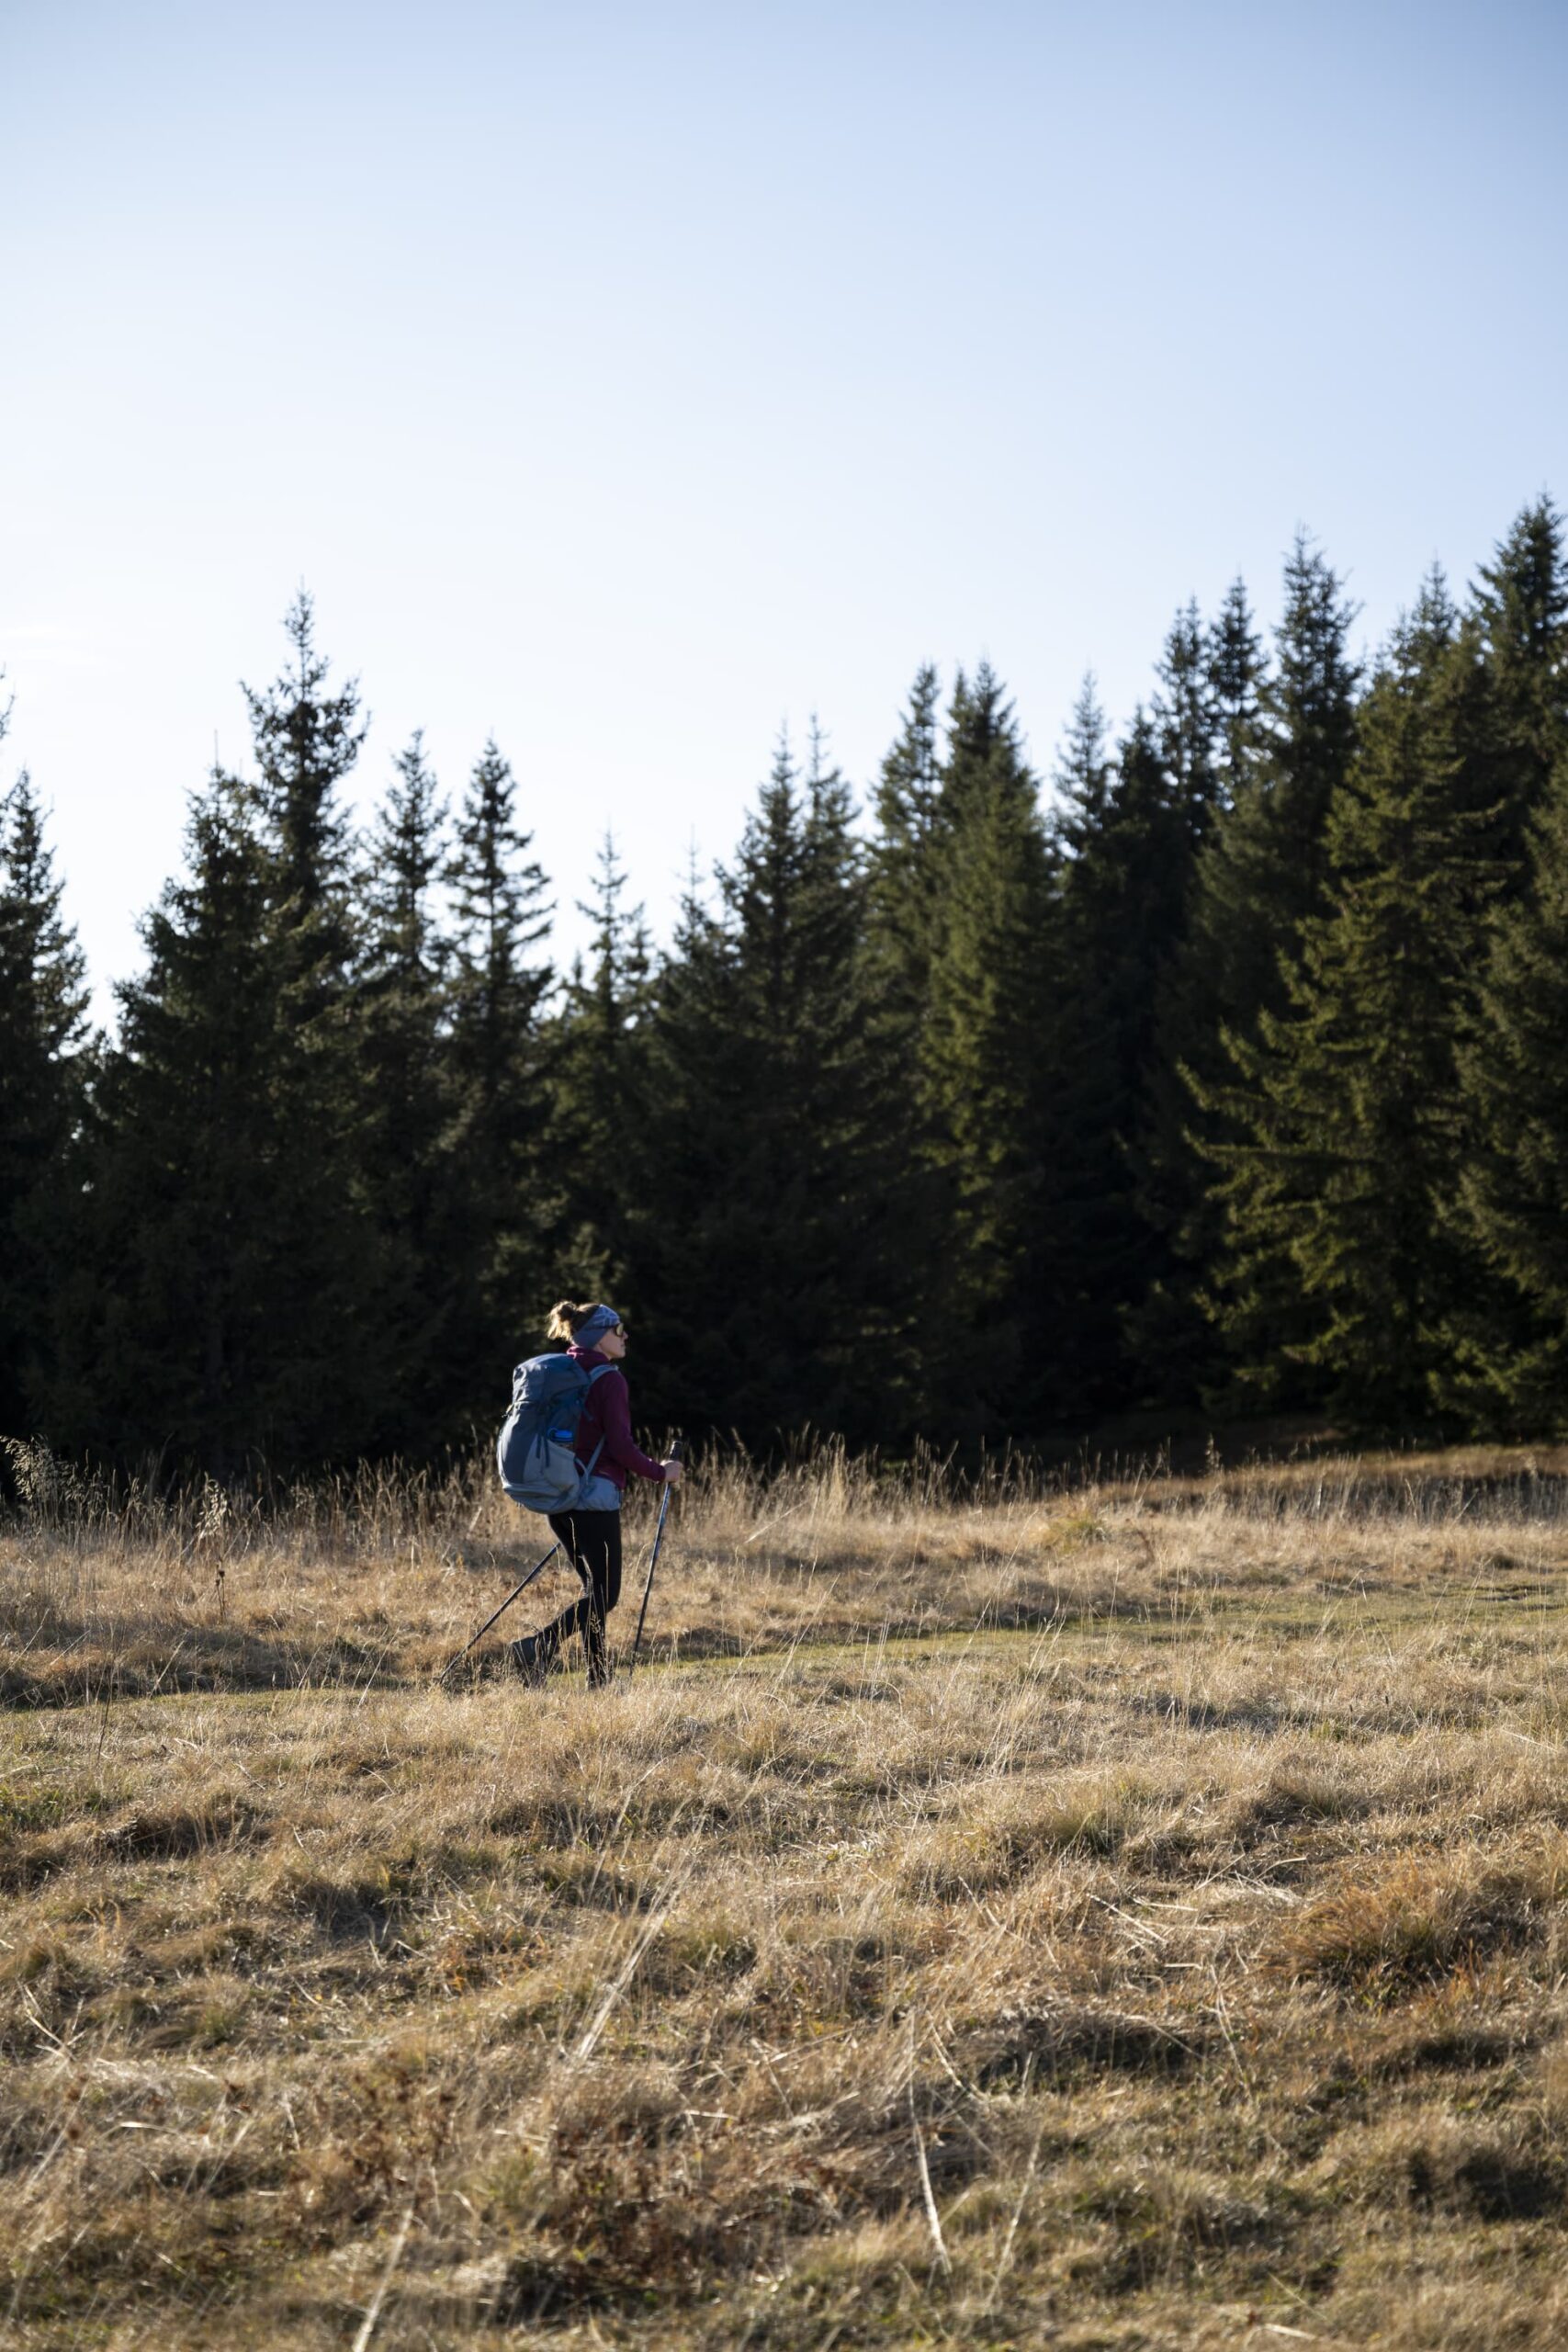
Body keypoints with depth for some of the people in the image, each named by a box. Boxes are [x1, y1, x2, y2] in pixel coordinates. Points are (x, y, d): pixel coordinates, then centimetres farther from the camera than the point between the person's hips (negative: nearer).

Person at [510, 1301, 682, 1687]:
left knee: (595, 1589, 14)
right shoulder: (609, 1379, -10)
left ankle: (598, 1681, 12)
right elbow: (620, 1445, -16)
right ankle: (541, 1645, -23)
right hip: (595, 1496, -8)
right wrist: (660, 1472, -3)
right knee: (605, 1594, -5)